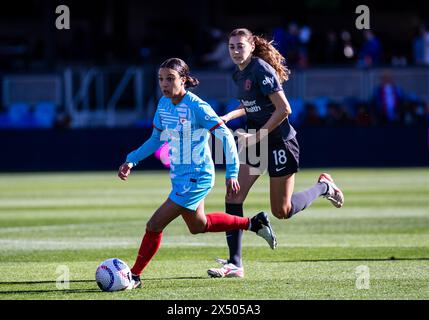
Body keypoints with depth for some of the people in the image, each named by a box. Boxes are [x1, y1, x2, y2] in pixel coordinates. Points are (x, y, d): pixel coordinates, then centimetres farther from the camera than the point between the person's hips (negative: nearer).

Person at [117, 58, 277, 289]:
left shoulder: (197, 107, -22)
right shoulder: (163, 104, 1)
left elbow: (226, 136, -19)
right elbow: (156, 139, 15)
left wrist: (232, 174, -23)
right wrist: (131, 160, 5)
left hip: (196, 178, -9)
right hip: (179, 176, 9)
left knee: (154, 225, -11)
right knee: (198, 225, 26)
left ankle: (134, 276, 2)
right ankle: (254, 223, 39)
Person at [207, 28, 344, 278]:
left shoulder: (261, 70, -18)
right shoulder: (240, 74, 9)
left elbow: (284, 109, -22)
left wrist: (257, 136, -19)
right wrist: (230, 115, 7)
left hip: (279, 142, -8)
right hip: (255, 142, 8)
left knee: (282, 211, 0)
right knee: (233, 197, -5)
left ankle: (323, 186, 27)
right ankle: (235, 264, -3)